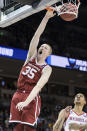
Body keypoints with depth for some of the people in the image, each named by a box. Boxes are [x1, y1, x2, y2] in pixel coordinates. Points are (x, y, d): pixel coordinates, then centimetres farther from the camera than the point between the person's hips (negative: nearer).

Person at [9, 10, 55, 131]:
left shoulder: (47, 69, -3)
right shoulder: (32, 56, 12)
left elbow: (38, 86, -17)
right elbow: (36, 36, 4)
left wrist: (26, 102, -30)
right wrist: (46, 18, -5)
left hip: (32, 98, -5)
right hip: (18, 95, 5)